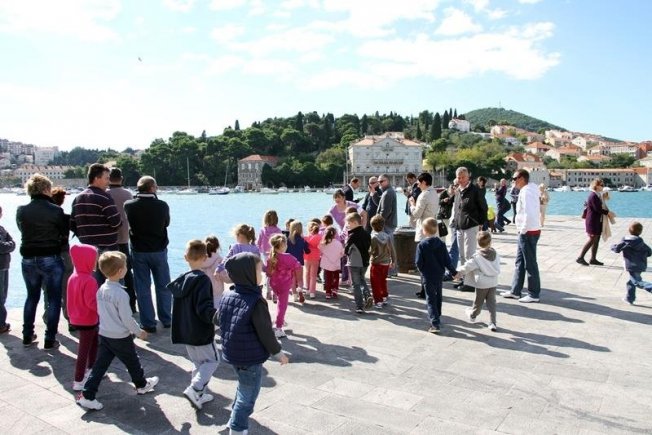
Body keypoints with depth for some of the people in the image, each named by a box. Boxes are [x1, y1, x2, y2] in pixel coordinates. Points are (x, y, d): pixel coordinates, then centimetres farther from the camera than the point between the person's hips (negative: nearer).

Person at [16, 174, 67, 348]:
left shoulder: (21, 211, -2)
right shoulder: (56, 210, -13)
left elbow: (23, 230, 10)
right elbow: (65, 235, -4)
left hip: (28, 260, 4)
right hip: (51, 259, -4)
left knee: (32, 297, 22)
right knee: (54, 300, 7)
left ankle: (27, 336, 29)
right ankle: (50, 340, 8)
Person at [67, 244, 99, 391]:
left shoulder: (73, 277, 3)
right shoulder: (89, 280, -26)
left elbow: (71, 299, 12)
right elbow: (91, 302, -27)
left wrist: (71, 314, 21)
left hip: (77, 318, 9)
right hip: (87, 321, -9)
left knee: (93, 344, 24)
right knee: (84, 350, 1)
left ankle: (90, 370, 39)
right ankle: (78, 382, 10)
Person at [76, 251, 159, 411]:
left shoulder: (101, 289, -1)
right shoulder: (121, 294, -25)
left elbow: (101, 312, 10)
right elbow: (126, 318, -21)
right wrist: (139, 332, -7)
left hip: (104, 334, 6)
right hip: (120, 337, -6)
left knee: (100, 364, 11)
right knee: (132, 361, 15)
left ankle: (87, 396, 8)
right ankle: (142, 385, 35)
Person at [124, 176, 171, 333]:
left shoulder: (129, 205, -10)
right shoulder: (162, 205, -13)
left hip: (138, 251, 0)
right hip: (159, 250, 0)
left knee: (143, 289, 7)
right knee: (163, 286, 13)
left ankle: (148, 323, 11)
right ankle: (166, 320, 23)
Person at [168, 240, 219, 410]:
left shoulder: (181, 280, 3)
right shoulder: (202, 280, -20)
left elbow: (178, 307, 12)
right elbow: (204, 308, -28)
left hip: (185, 332, 7)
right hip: (201, 332, -7)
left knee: (198, 362, 20)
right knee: (212, 360, 9)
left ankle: (199, 395, 23)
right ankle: (194, 389, -5)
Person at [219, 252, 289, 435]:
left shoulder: (227, 297, -1)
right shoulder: (256, 301, -24)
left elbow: (219, 321, 10)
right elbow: (265, 332, -20)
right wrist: (278, 352, -5)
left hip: (232, 354, 8)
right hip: (251, 357, -8)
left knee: (243, 388, 29)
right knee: (248, 396, 8)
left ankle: (235, 419, 44)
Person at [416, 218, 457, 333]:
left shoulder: (421, 245, -15)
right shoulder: (441, 244, -5)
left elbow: (419, 263, -15)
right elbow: (447, 261, -4)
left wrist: (422, 271, 6)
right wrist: (453, 272, 9)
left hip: (427, 277, -4)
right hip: (439, 275, 4)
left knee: (430, 300, 0)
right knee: (438, 297, 22)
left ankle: (435, 324, -12)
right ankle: (437, 318, 38)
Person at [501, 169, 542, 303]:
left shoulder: (526, 192, -17)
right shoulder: (527, 190, 13)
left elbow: (529, 214, -28)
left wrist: (523, 230, -17)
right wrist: (522, 230, 13)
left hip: (529, 233, -10)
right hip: (526, 232, 10)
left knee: (530, 264, 0)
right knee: (519, 262, 15)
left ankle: (534, 294, 10)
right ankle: (515, 291, 23)